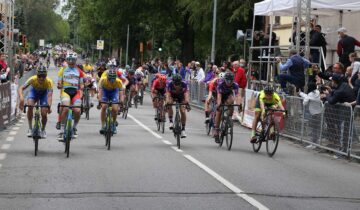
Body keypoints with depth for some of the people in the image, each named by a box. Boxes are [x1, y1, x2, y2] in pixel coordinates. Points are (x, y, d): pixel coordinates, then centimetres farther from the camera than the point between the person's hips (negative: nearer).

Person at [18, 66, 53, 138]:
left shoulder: (49, 82, -36)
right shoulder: (33, 79, -36)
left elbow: (49, 95, -45)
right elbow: (21, 88, -42)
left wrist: (49, 106, -63)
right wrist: (21, 98, -61)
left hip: (44, 93, 0)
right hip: (34, 91, 0)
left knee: (44, 114, -13)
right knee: (30, 106, -29)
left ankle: (43, 130, 17)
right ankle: (30, 129, -13)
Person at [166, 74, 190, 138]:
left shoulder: (184, 84, -34)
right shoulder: (170, 84, -34)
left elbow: (186, 94, -44)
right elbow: (168, 94, -43)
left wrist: (187, 101, -64)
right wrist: (167, 101, -63)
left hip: (181, 96, 0)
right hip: (172, 95, 0)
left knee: (183, 111, -16)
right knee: (169, 104, -32)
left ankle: (183, 129, -5)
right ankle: (171, 122, -21)